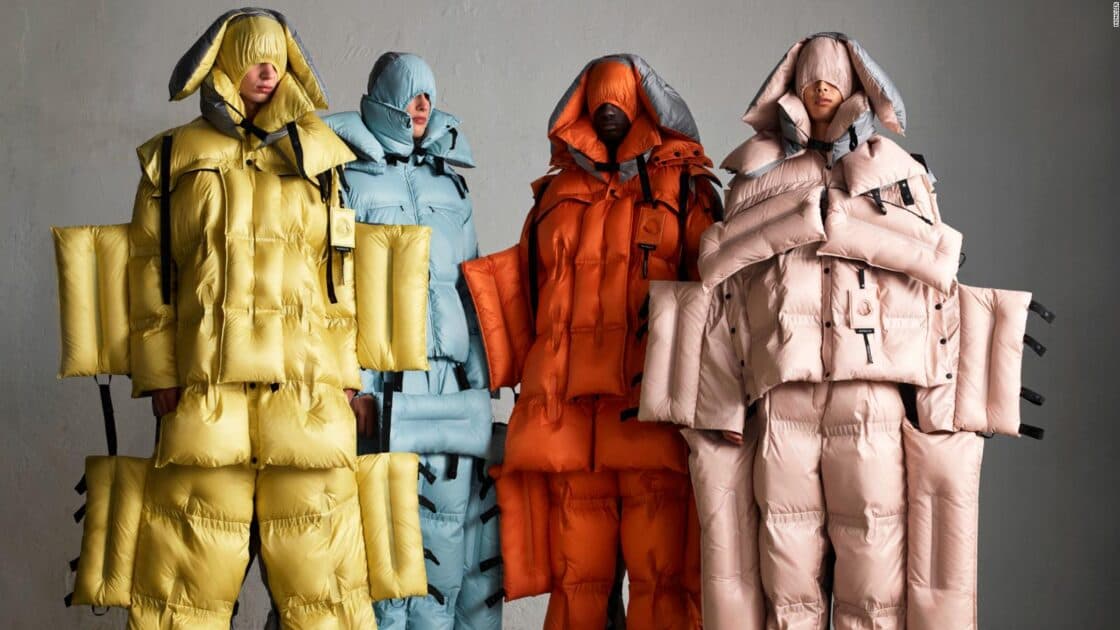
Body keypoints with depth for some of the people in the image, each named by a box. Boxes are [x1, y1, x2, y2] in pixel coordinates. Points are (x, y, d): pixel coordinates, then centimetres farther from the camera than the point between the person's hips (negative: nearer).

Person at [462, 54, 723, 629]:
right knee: (575, 577, -1)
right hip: (567, 403, 3)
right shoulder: (556, 195, 24)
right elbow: (517, 285, 22)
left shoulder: (683, 188, 15)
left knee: (660, 573, -8)